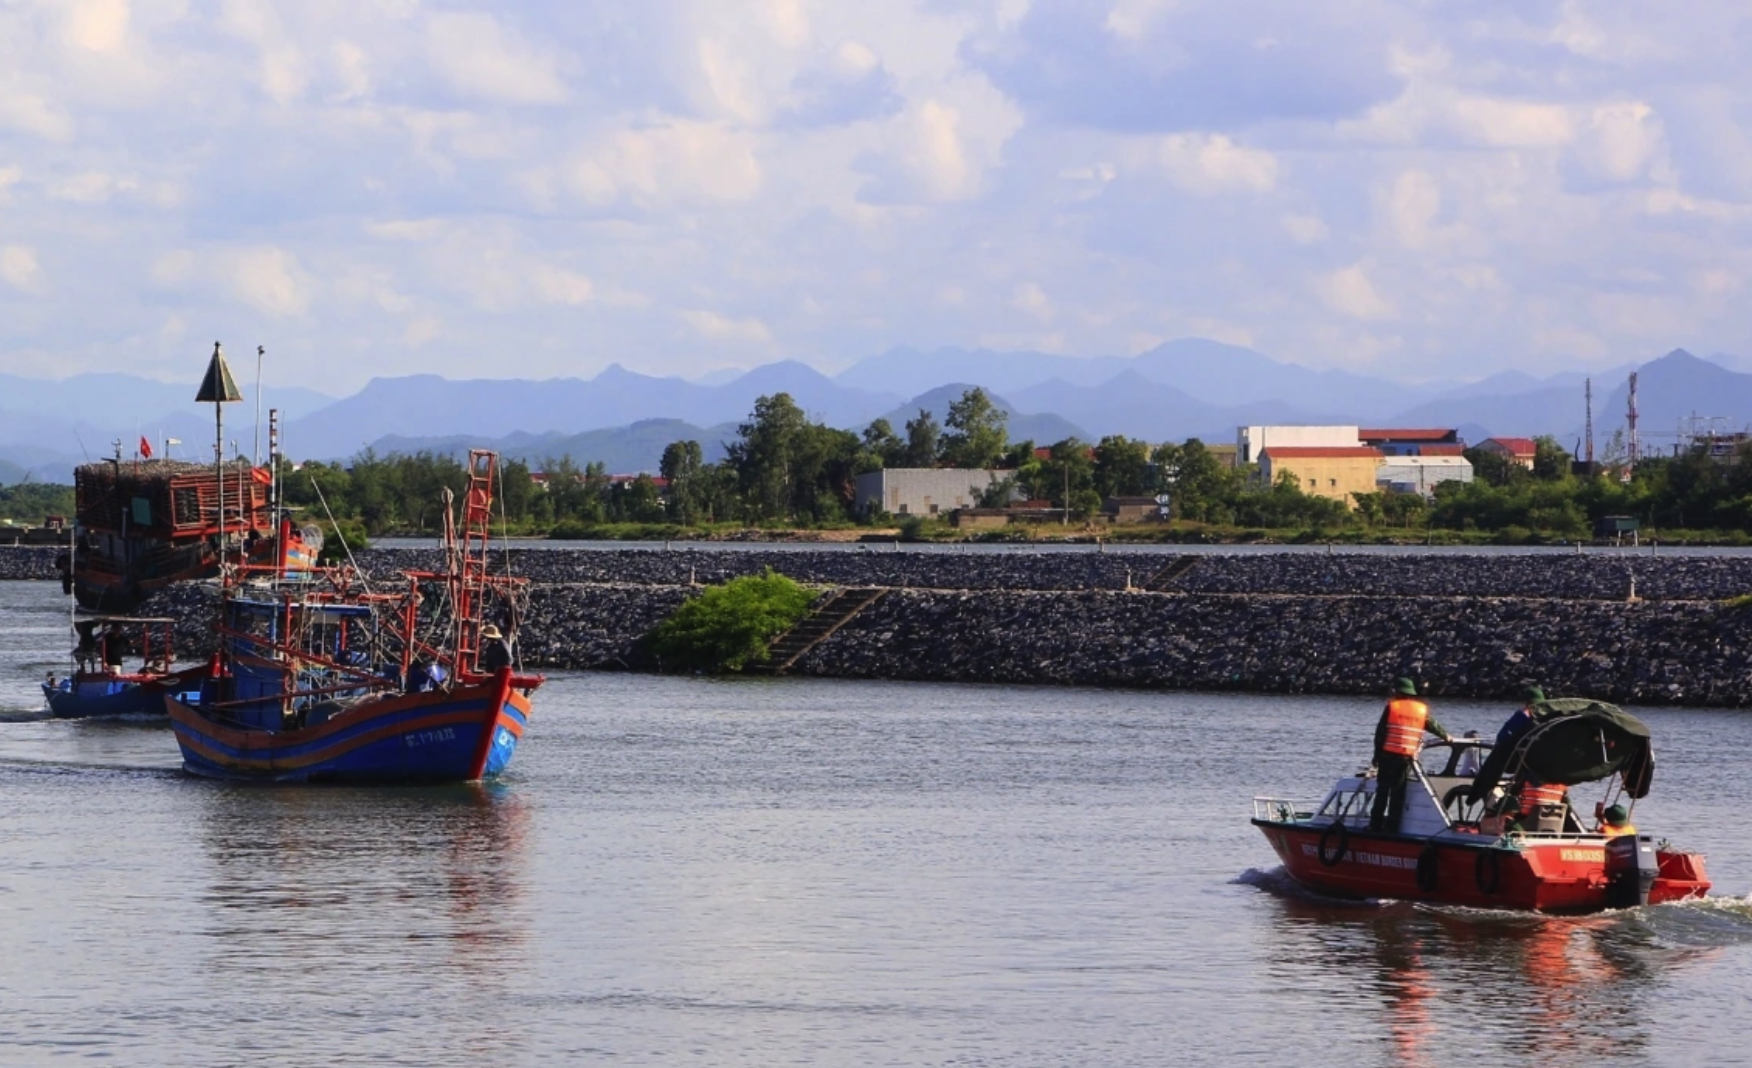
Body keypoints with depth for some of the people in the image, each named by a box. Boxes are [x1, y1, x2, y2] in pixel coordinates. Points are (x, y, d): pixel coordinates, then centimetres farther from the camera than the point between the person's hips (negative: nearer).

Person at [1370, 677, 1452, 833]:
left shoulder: (1391, 707, -1)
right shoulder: (1422, 710, 8)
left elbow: (1380, 732, -2)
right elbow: (1433, 726, 21)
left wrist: (1377, 754, 2)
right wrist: (1446, 737, 42)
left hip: (1388, 755, -2)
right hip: (1408, 757, 2)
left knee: (1382, 791, 5)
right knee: (1398, 794, 6)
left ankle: (1375, 825, 4)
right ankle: (1391, 826, 5)